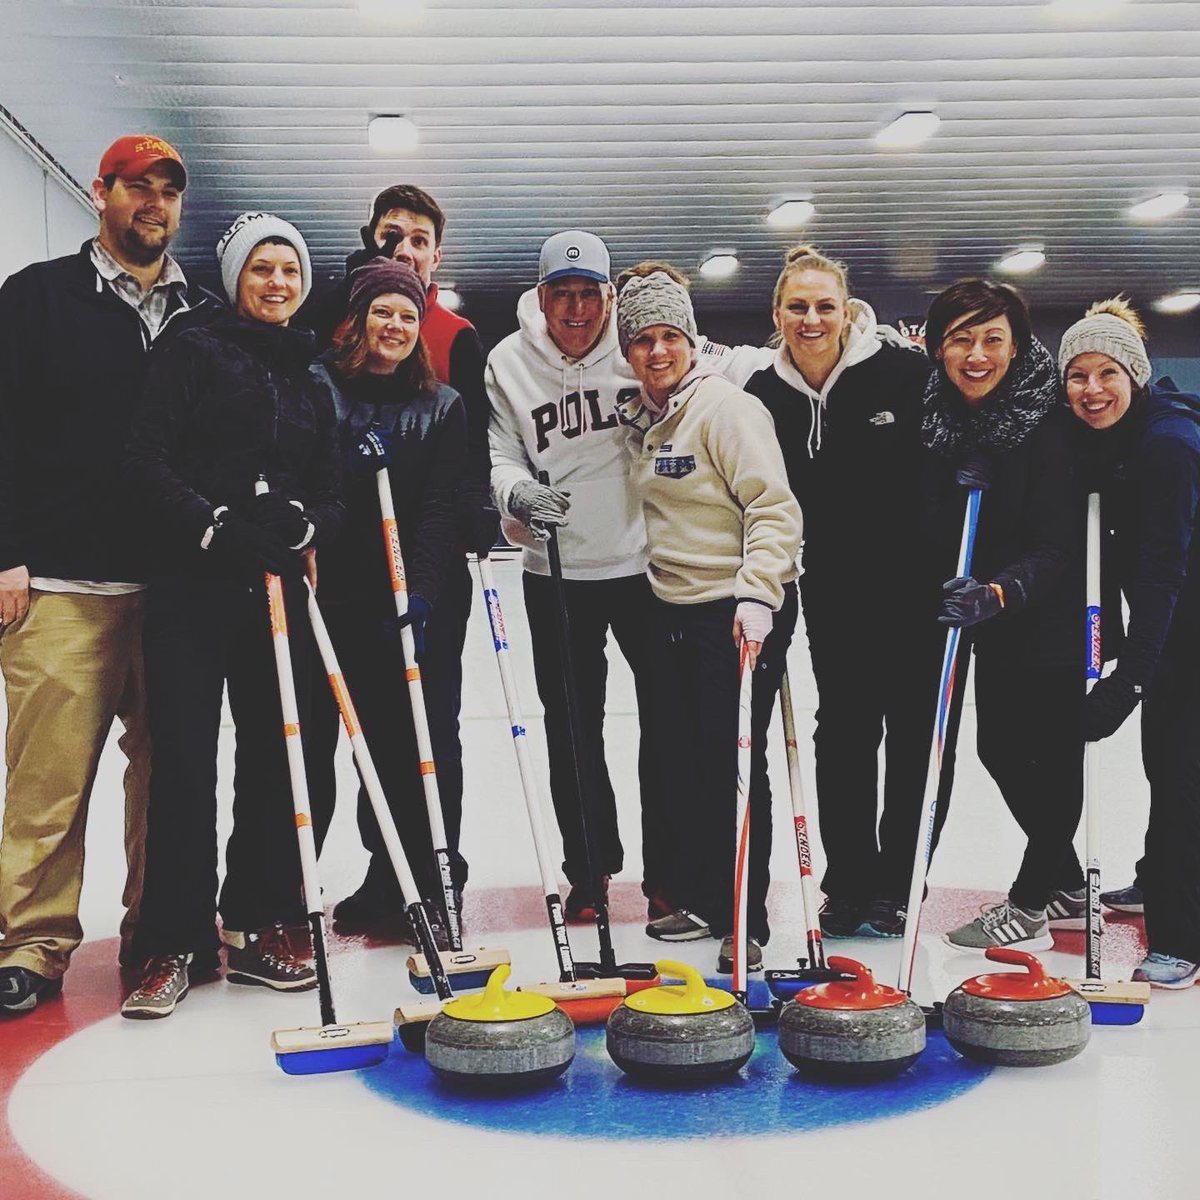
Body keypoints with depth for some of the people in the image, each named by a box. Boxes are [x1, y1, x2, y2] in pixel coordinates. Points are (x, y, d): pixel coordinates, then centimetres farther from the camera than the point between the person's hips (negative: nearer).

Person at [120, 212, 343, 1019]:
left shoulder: (311, 384, 17)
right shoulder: (196, 353, 4)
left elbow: (332, 499, 12)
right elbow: (147, 464, -6)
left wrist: (300, 524, -10)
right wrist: (217, 526, -18)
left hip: (278, 591, 4)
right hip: (193, 588, -4)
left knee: (276, 758, 6)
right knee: (184, 762, -5)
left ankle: (258, 928, 19)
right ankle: (174, 944, 5)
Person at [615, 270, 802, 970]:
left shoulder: (726, 407, -13)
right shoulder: (641, 415, 12)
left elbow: (775, 510, -19)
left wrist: (757, 594, -30)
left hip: (744, 611, -8)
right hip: (677, 610, 8)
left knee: (736, 760, -4)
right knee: (691, 755, 13)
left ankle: (745, 924, 6)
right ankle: (703, 899, 28)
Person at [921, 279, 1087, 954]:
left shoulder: (1050, 418, -21)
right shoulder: (940, 417, -3)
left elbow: (1061, 545, -26)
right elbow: (934, 532, 3)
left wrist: (1001, 593, -41)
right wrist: (958, 491, -17)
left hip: (1055, 614, -7)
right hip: (995, 619, 7)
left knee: (1051, 755, -1)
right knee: (999, 748, 14)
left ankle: (1030, 905, 16)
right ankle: (1068, 888, 33)